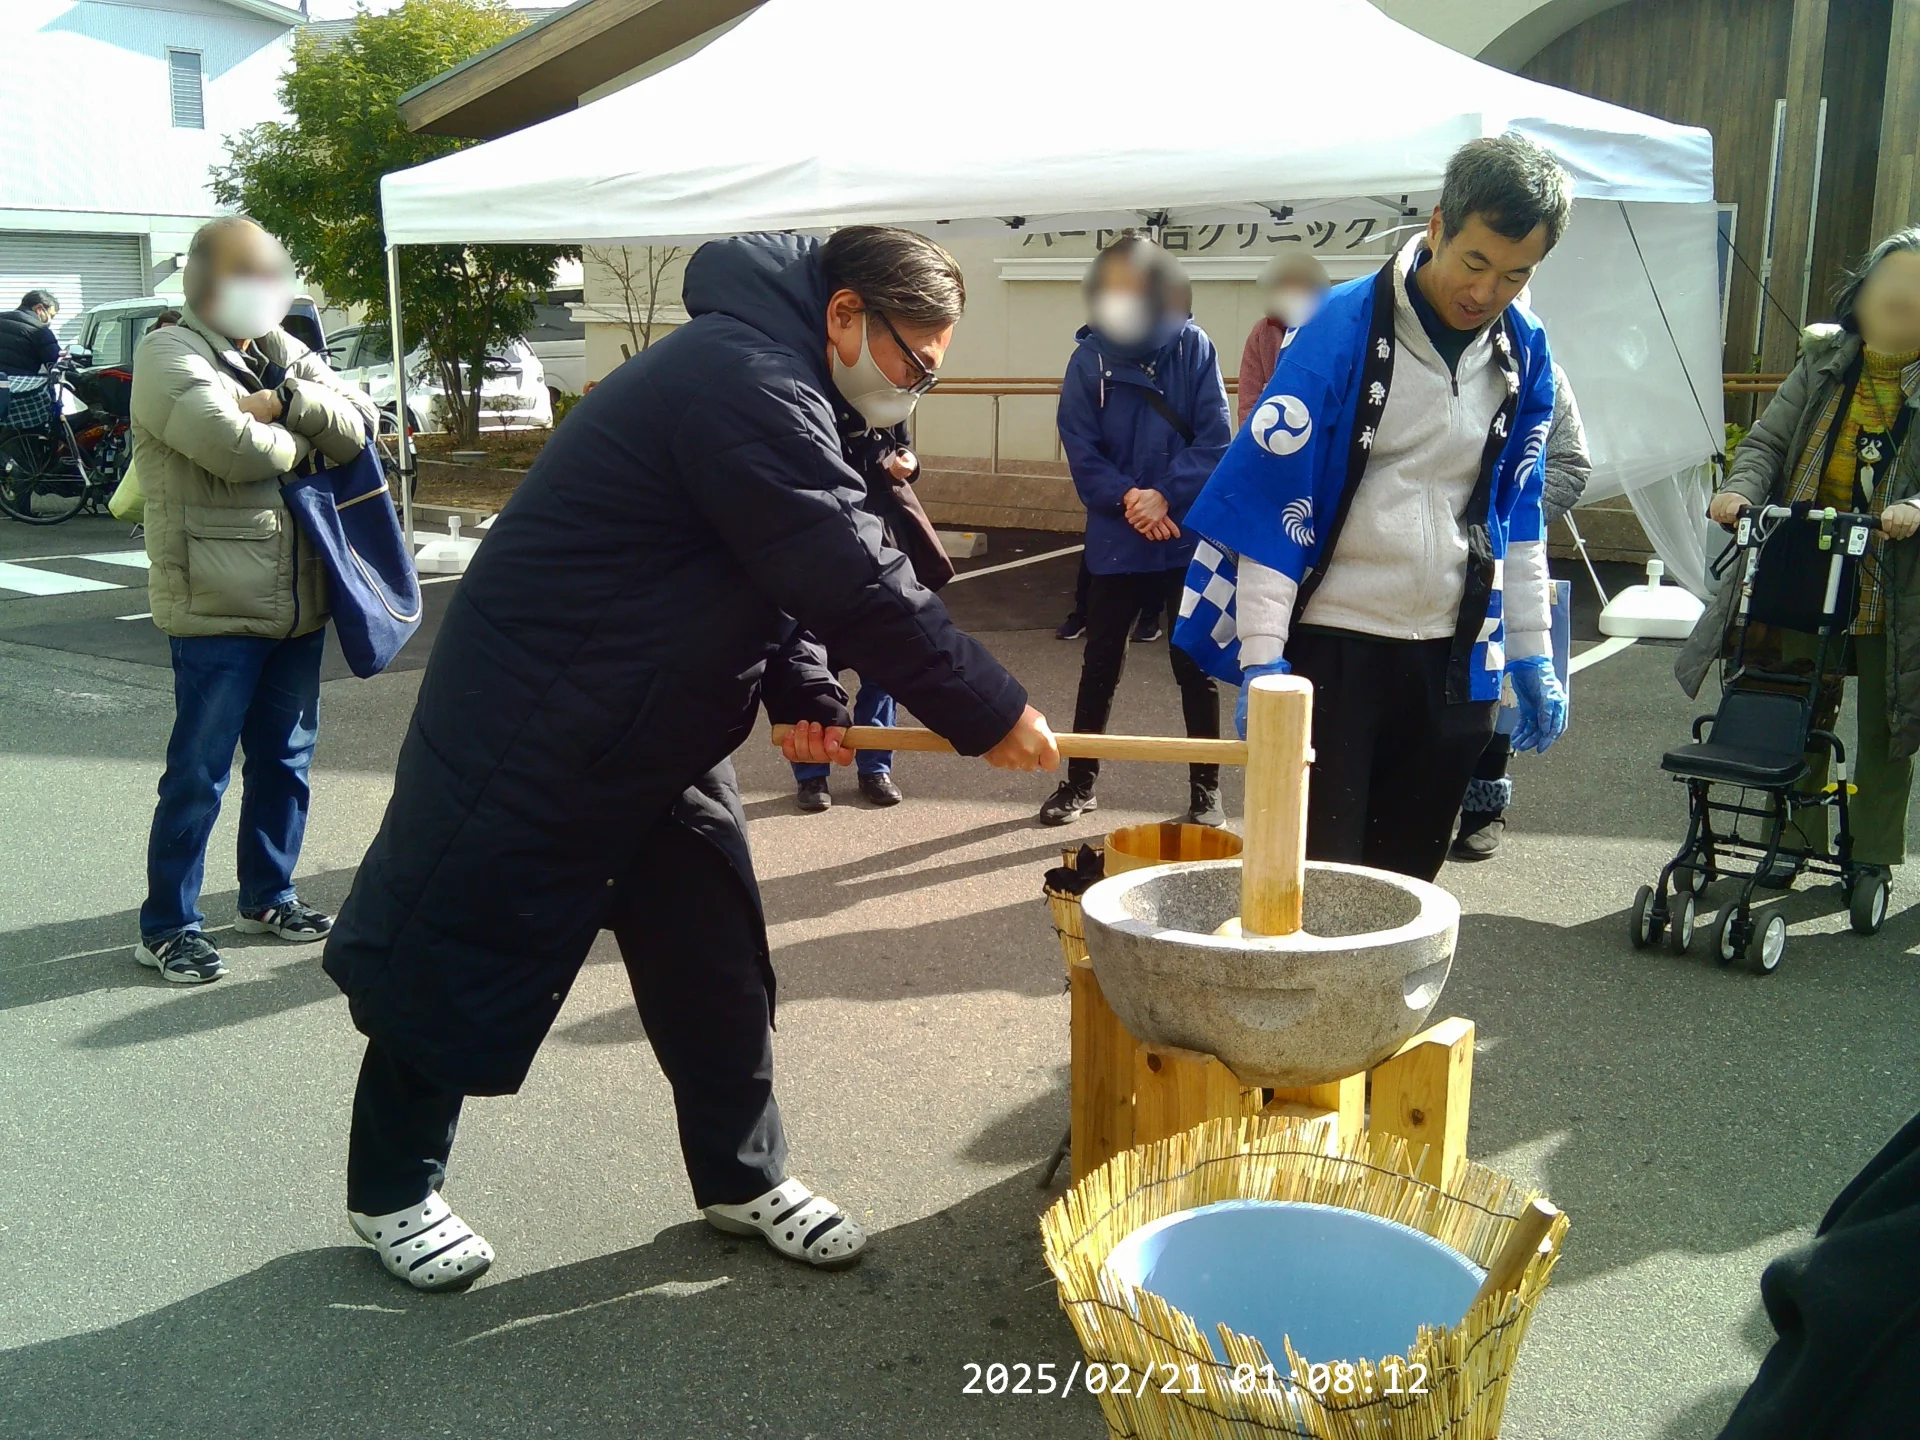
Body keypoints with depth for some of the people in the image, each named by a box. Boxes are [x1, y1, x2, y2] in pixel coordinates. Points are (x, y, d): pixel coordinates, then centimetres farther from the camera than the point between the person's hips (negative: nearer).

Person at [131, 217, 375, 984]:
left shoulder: (285, 352, 14)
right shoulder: (169, 354, -7)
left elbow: (358, 425, 0)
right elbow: (231, 444, -23)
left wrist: (286, 400, -16)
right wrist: (305, 437, -6)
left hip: (298, 601, 7)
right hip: (216, 609, -7)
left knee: (285, 760, 16)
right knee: (198, 774, -1)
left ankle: (267, 895, 32)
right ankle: (167, 924, 12)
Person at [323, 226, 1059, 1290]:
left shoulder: (779, 385, 8)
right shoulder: (750, 383, -26)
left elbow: (787, 570, 10)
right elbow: (858, 584, -30)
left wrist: (804, 693, -7)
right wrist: (990, 714, -23)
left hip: (653, 730, 10)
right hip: (531, 717, -10)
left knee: (713, 953, 11)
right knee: (458, 946, 6)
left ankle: (743, 1176, 26)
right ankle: (390, 1190, 24)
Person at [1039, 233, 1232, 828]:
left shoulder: (1193, 347, -4)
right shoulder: (1089, 358, -2)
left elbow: (1215, 439, -9)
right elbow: (1080, 451, -5)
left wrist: (1165, 496, -20)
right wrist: (1128, 498, -19)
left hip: (1189, 537, -1)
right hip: (1116, 540, 1)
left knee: (1195, 665, 6)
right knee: (1100, 664, 11)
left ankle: (1206, 788, 18)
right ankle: (1079, 782, 25)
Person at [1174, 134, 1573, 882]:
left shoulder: (1523, 353, 4)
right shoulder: (1343, 329, -12)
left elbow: (1515, 515, 14)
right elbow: (1270, 503, -13)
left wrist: (1530, 653, 13)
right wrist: (1262, 658, -17)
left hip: (1452, 656, 5)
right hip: (1332, 645, -4)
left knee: (1405, 881, 13)